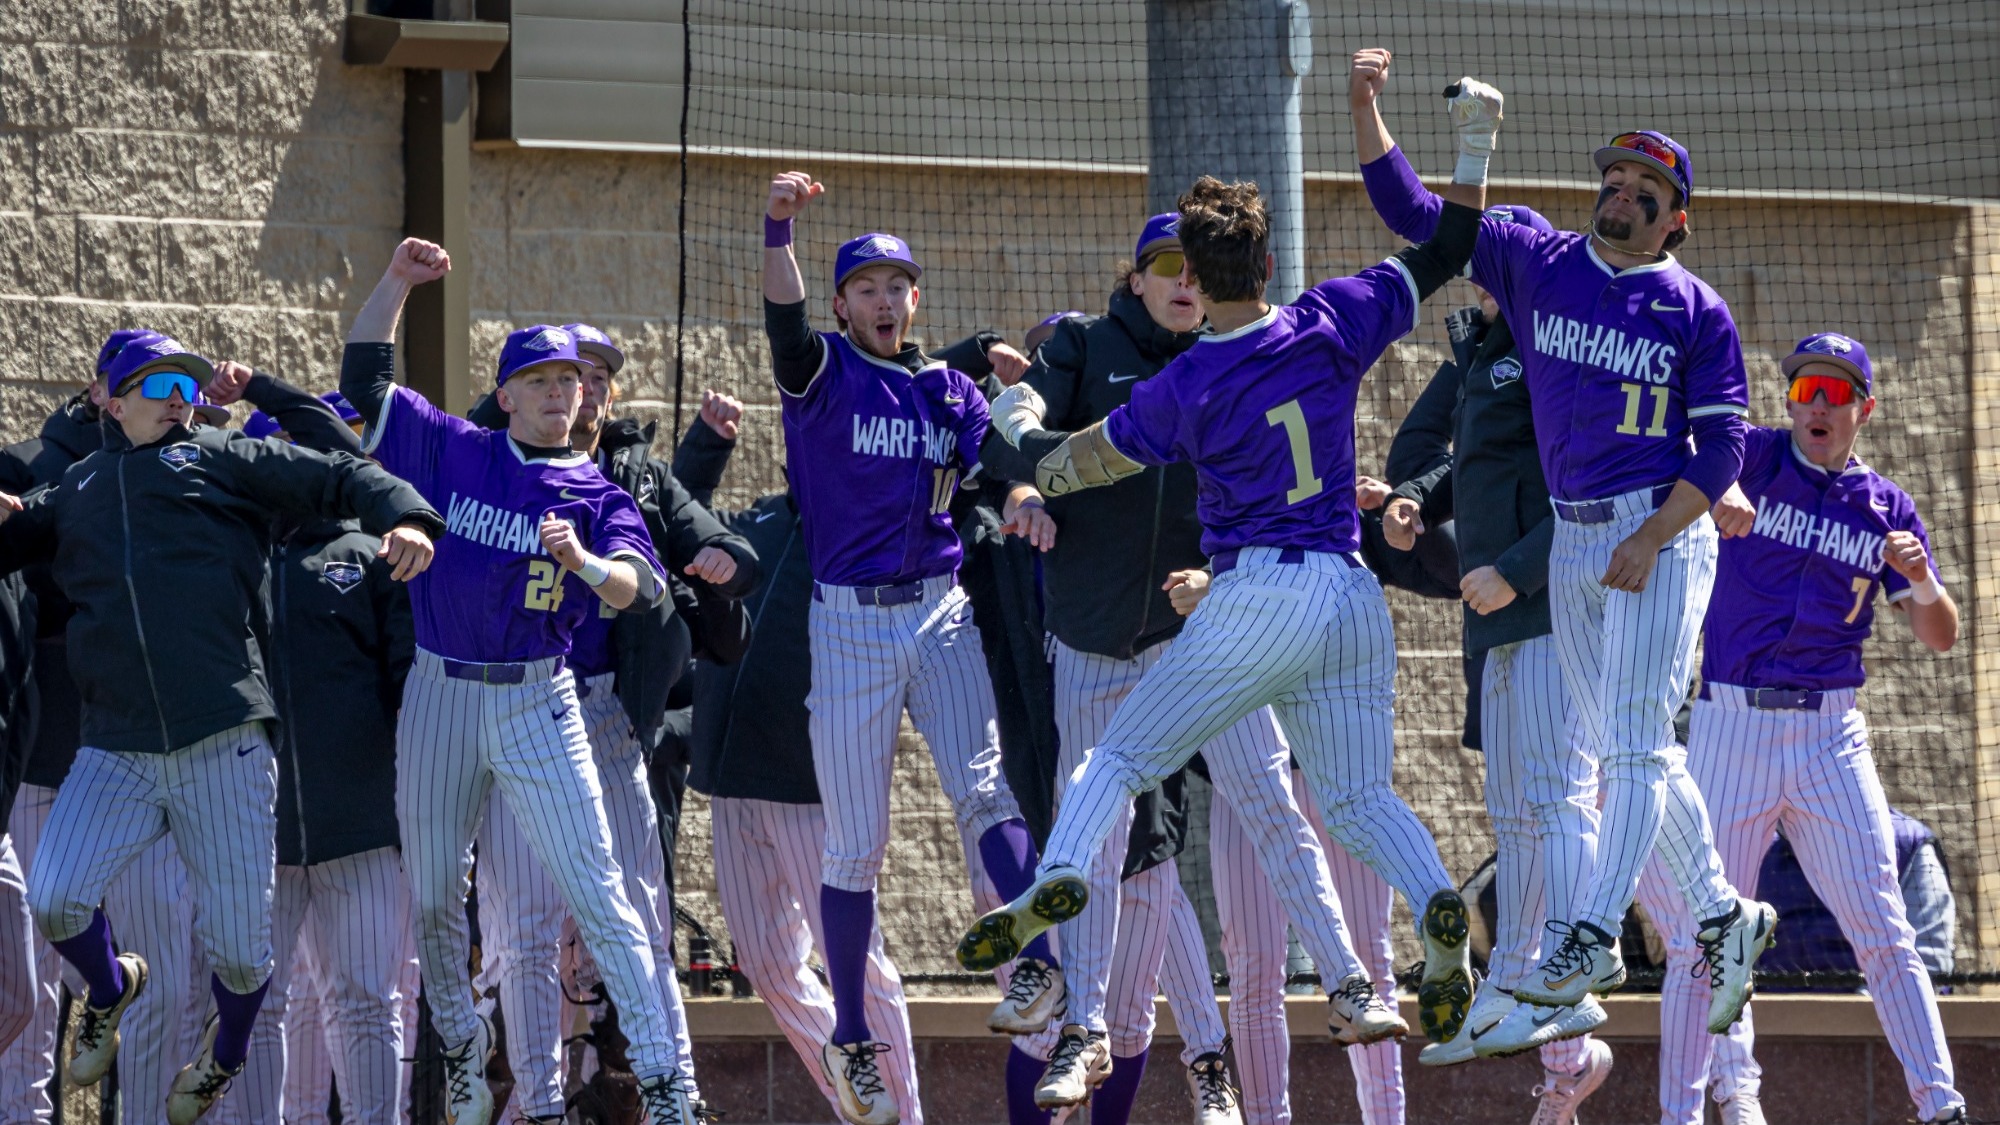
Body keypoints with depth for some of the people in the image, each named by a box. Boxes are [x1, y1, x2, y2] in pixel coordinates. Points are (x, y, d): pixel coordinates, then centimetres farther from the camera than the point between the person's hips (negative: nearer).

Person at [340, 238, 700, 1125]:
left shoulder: (594, 493, 3)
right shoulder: (452, 452, 7)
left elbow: (641, 587, -14)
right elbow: (364, 377, 10)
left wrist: (583, 561, -35)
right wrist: (397, 283, -1)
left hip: (538, 702, -2)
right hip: (439, 692, 2)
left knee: (596, 893, -9)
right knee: (433, 897, 9)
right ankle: (460, 1045, 31)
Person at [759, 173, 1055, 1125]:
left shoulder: (949, 390, 14)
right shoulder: (825, 373, 2)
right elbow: (785, 320, -18)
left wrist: (1023, 502, -16)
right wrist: (778, 230, -36)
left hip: (941, 613, 2)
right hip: (848, 620, -2)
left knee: (983, 791, -18)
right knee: (857, 843, 1)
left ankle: (1038, 966, -29)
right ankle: (851, 1039, 10)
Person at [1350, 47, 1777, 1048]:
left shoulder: (1695, 311, -2)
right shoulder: (1537, 262, 8)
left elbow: (1722, 448, -5)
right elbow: (1410, 211, 6)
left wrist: (1651, 539, -16)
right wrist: (1365, 108, -6)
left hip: (1662, 532, -5)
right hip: (1569, 538, 5)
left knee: (1633, 741, -13)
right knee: (1622, 750, 10)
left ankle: (1588, 941, -20)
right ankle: (1721, 916, 24)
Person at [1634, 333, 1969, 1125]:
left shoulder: (1886, 507, 9)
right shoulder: (1755, 460, 2)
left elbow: (1940, 637, 7)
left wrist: (1921, 580, -14)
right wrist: (1715, 486, -39)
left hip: (1830, 733, 1)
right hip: (1730, 725, -1)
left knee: (1882, 933, -2)